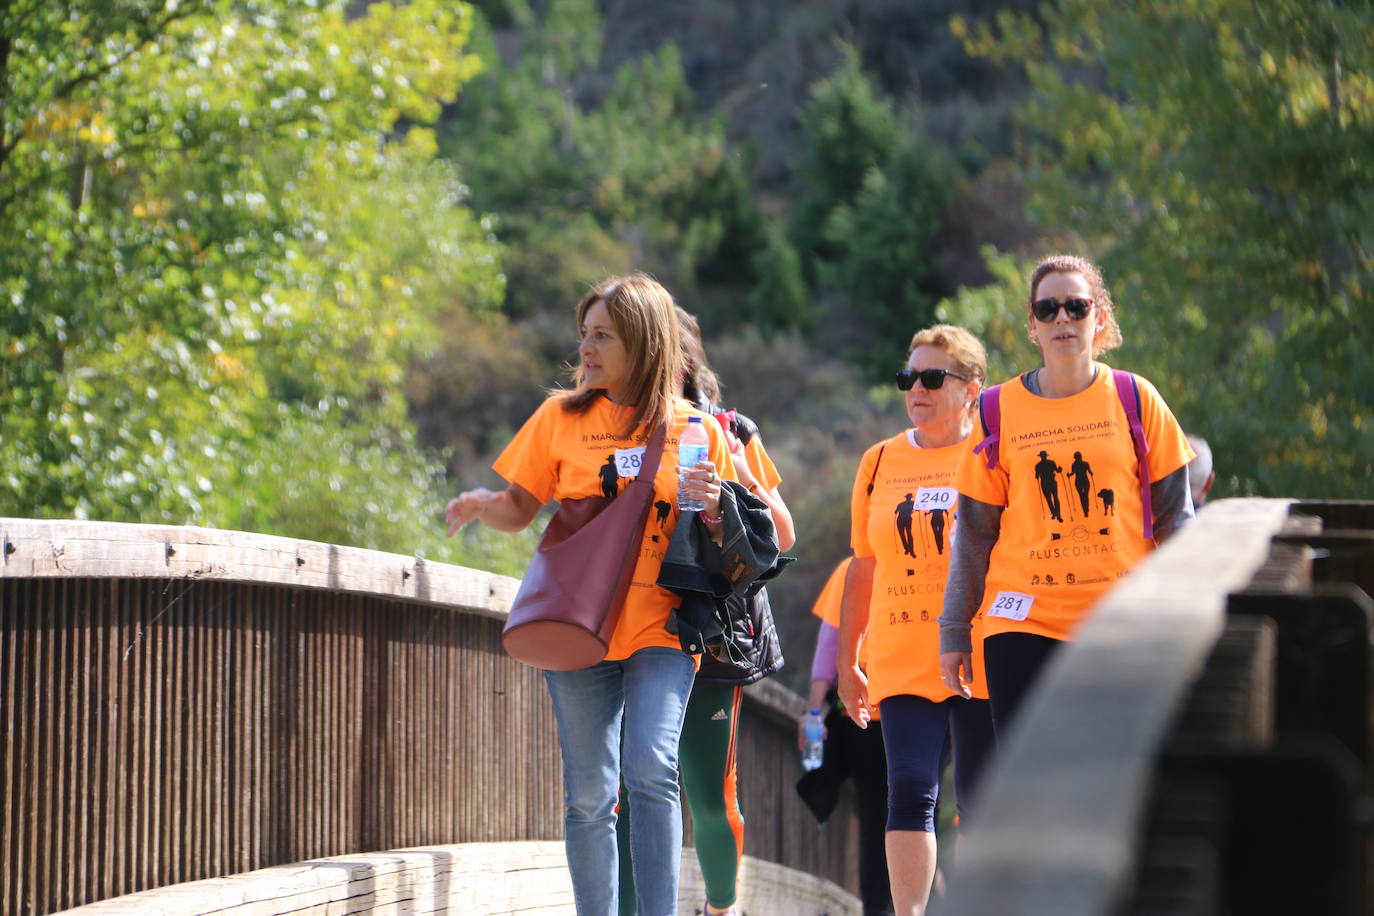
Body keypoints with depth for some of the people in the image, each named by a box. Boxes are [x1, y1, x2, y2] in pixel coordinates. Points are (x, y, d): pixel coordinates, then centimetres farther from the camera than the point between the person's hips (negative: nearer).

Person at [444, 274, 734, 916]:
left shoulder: (697, 429, 3)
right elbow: (519, 510, 12)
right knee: (589, 795, 2)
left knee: (651, 767, -21)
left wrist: (711, 508, -13)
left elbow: (727, 543, 9)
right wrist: (484, 505, -10)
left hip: (662, 628, -2)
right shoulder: (562, 417, 8)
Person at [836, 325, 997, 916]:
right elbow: (863, 567, 18)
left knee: (981, 801, 3)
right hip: (902, 661, 2)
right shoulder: (880, 463, 13)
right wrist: (847, 660, 16)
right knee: (910, 790, -10)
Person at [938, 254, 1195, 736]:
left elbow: (1173, 517, 7)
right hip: (1024, 619, 0)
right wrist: (954, 630, 8)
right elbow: (974, 534, 9)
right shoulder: (1000, 412, 4)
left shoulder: (1135, 399, 4)